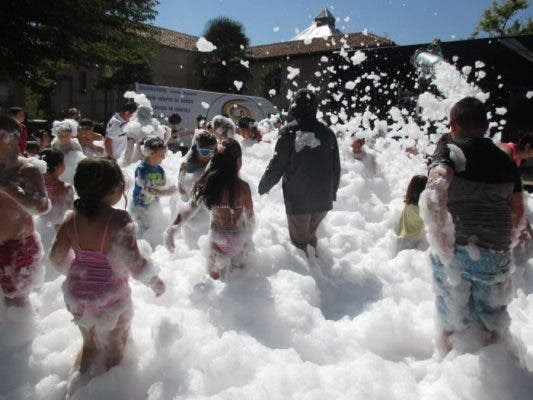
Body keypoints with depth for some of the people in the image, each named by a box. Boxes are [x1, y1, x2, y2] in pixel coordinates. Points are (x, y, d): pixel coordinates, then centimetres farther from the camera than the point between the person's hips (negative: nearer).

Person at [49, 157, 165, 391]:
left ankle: (81, 383, 45)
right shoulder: (118, 219, -26)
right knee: (114, 349, 23)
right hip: (110, 299, -5)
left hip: (78, 296, 5)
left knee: (90, 344, 31)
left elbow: (57, 257, 2)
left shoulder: (72, 219, -9)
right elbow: (134, 263, -28)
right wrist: (155, 281, -11)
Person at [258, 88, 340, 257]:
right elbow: (336, 168, 7)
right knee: (310, 234, 24)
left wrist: (263, 186, 6)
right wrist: (332, 193, 21)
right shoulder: (328, 133, 1)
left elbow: (277, 165, -11)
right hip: (323, 199, 4)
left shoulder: (289, 132, -12)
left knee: (300, 238, 11)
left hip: (297, 200, -4)